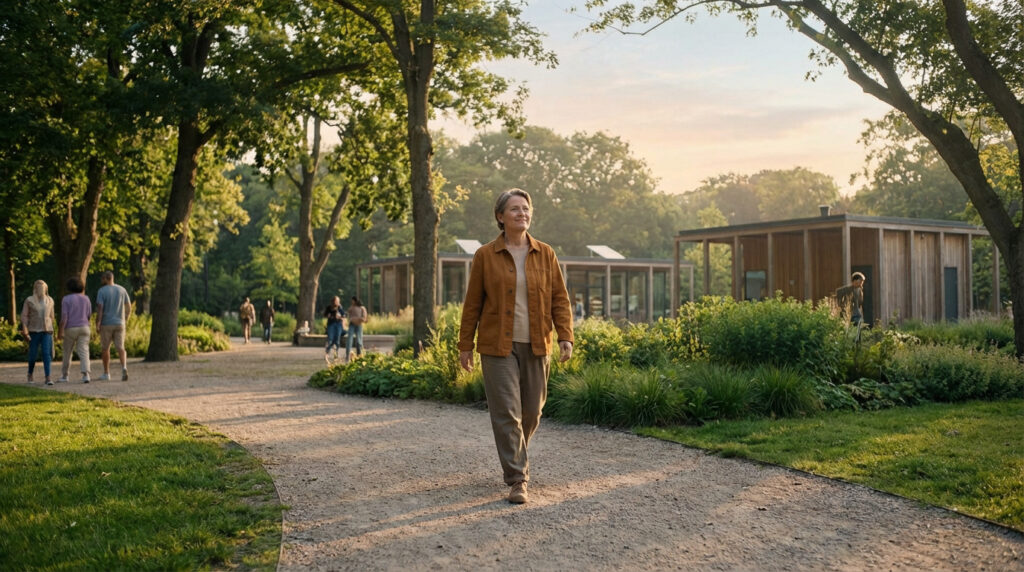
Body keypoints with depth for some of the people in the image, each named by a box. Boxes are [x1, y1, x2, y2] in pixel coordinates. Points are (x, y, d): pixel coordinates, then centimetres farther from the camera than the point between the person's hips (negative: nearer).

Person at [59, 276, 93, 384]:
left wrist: (60, 331, -15)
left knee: (67, 352, 15)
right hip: (84, 328, 2)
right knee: (83, 352, -5)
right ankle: (85, 375, -23)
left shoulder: (66, 299, -7)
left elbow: (64, 316, -14)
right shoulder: (86, 298, 5)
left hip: (70, 329, -2)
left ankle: (64, 375, 24)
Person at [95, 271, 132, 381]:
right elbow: (129, 306, 8)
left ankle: (106, 373, 17)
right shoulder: (122, 289, 5)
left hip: (106, 324, -3)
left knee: (105, 348, 11)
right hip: (119, 323, 3)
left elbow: (99, 308, -15)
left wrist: (97, 324, -13)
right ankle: (124, 367, -24)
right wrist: (126, 319, 20)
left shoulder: (102, 291, -8)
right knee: (120, 348, 1)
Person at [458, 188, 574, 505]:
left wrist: (565, 336, -8)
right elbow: (473, 303, 3)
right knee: (506, 412, -7)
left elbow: (559, 298, 4)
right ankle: (517, 479, -1)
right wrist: (465, 345, 3)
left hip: (536, 347, 3)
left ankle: (514, 458, 35)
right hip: (498, 347, -2)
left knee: (531, 411, 10)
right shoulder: (485, 255, -1)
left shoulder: (545, 254, 4)